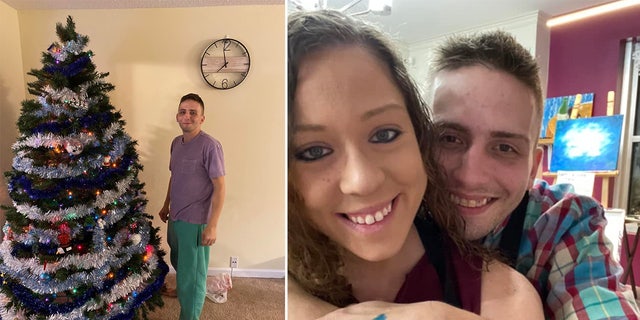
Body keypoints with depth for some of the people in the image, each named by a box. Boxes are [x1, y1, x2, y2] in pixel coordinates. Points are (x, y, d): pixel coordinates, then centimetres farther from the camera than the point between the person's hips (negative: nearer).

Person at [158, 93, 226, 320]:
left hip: (195, 221, -8)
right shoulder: (176, 143, 5)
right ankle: (183, 288, 56)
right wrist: (166, 205, 21)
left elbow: (220, 187, -21)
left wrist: (212, 225, -23)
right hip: (175, 217, 8)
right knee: (178, 262, 28)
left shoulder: (210, 145, -20)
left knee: (192, 272, 6)